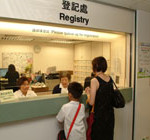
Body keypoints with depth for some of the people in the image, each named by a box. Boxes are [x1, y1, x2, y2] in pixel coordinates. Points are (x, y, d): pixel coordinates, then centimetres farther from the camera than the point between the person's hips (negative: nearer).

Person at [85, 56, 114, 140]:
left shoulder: (95, 81, -18)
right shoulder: (110, 79, 2)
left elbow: (91, 102, -18)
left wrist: (88, 93, 0)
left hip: (99, 116, -6)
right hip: (110, 114, 6)